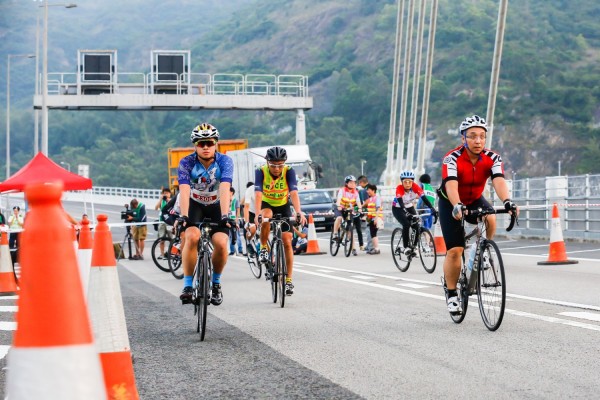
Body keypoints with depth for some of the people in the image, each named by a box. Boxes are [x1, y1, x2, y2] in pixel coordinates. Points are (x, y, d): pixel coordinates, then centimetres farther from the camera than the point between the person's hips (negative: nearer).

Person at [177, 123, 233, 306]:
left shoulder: (225, 161, -21)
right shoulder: (187, 163, -21)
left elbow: (224, 190, -34)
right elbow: (184, 190, -33)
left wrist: (225, 216, -46)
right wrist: (183, 216, -47)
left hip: (216, 206, 0)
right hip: (194, 205, 0)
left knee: (221, 243, -21)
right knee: (192, 236, -28)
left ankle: (215, 282, 7)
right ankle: (187, 285, -18)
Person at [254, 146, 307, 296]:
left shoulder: (289, 171, -25)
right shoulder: (261, 172, -26)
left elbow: (294, 193, -37)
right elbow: (258, 194, -38)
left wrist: (298, 212, -53)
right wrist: (257, 214, -54)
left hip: (283, 206, 1)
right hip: (266, 204, -1)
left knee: (287, 242, -8)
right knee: (266, 217, -37)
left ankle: (288, 280, 0)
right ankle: (263, 248, -12)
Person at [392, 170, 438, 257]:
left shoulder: (415, 187, -24)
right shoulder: (399, 188, -32)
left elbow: (424, 198, -31)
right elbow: (400, 202, -43)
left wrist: (433, 209, -43)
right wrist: (406, 213, -59)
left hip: (409, 207, 4)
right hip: (397, 209, -4)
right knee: (406, 224, -27)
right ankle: (406, 247, -17)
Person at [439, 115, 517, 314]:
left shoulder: (492, 158, -20)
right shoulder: (452, 158, -29)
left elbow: (498, 180, -36)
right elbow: (451, 184, -44)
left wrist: (507, 201, -55)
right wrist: (457, 206, -62)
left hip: (475, 200, 3)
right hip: (450, 203, -3)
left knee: (490, 218, -31)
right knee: (455, 250, -11)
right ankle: (452, 294, 6)